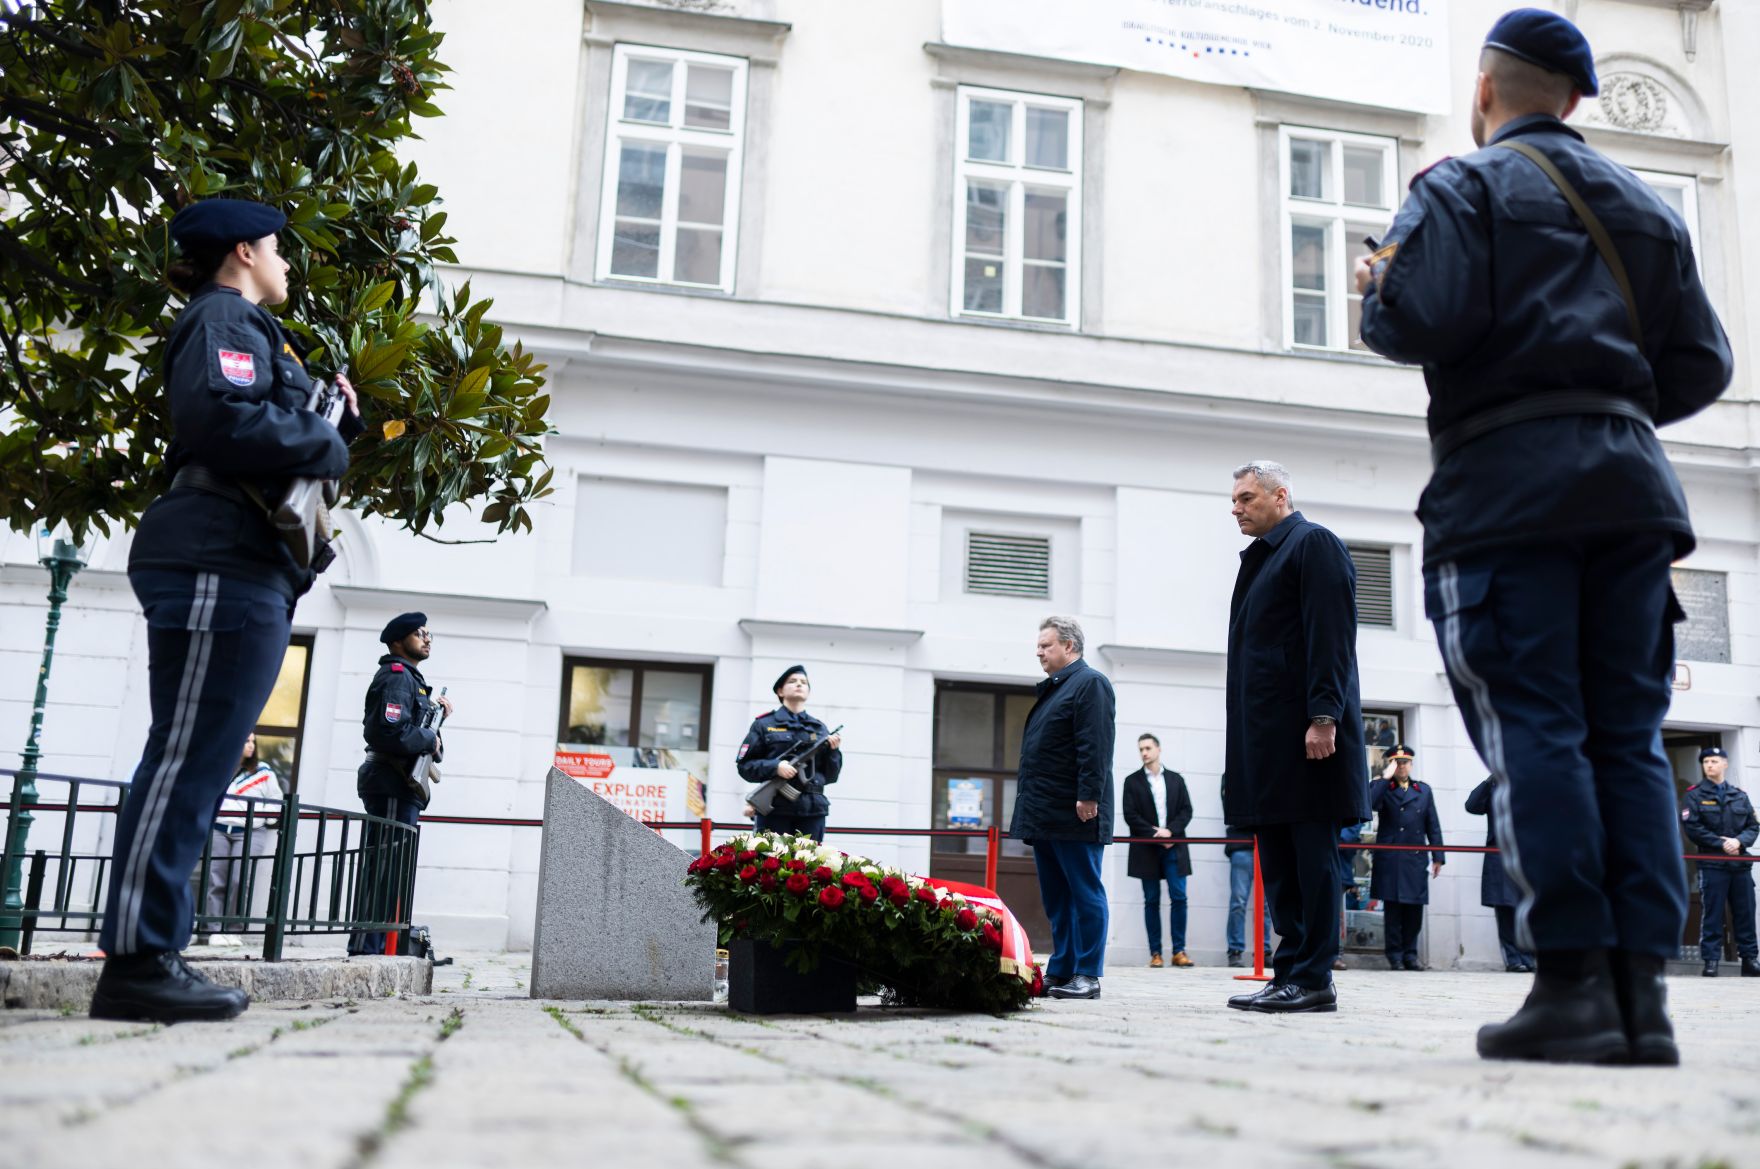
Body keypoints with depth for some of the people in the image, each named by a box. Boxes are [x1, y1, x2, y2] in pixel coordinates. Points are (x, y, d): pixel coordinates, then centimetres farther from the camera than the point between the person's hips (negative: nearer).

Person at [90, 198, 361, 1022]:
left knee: (194, 767, 7)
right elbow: (224, 420, -20)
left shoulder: (247, 328, 30)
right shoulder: (224, 318, -1)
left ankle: (149, 957, 10)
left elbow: (276, 436, 26)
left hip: (240, 570, 10)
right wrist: (328, 446, -8)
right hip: (219, 565, -10)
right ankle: (136, 961, -12)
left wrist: (339, 423, 12)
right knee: (187, 761, -13)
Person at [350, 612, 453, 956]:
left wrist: (435, 713, 9)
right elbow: (391, 731, -23)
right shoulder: (397, 675, -9)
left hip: (401, 787, 11)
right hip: (393, 785, -11)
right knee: (384, 867, -12)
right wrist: (431, 739, -11)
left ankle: (373, 947, 17)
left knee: (390, 871, 12)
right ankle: (366, 947, -11)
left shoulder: (410, 679, 24)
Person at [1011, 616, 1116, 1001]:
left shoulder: (1090, 684, -7)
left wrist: (1089, 796, -23)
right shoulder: (1052, 689, 22)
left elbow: (1095, 747, -17)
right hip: (1045, 815, 10)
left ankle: (1087, 975, 0)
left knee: (1085, 893, -3)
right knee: (1055, 898, 11)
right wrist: (1029, 807, 20)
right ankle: (1060, 971, 16)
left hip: (1074, 815, -10)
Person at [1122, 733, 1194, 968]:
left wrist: (1170, 830, -11)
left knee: (1178, 898, -5)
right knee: (1152, 901, 1)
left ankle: (1179, 951, 0)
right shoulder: (1132, 781, 7)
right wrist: (1155, 835, -11)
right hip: (1147, 849, -1)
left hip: (1174, 847, 1)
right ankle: (1155, 953, 3)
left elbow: (1186, 810, 6)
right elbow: (1130, 816, -2)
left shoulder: (1176, 779, 13)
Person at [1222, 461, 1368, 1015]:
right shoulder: (1259, 558, 23)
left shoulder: (1314, 544, -2)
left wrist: (1323, 716, -21)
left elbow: (1331, 635, -12)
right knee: (1278, 861, 9)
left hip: (1303, 734, -9)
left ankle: (1312, 980, -2)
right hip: (1266, 739, 9)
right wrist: (1247, 739, 17)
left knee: (1311, 856, -5)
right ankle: (1289, 974, 14)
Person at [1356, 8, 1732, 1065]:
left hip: (1508, 486, -5)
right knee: (1628, 736, 3)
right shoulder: (1647, 206, 22)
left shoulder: (1463, 188, 4)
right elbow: (1700, 366, 16)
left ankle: (1575, 984, -10)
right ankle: (1642, 988, 0)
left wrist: (1377, 287, 8)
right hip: (1630, 484, 6)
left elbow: (1420, 320, -13)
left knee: (1533, 729, -7)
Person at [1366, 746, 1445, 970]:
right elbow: (1369, 804, -16)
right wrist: (1386, 777, -10)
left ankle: (1410, 954, 14)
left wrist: (1438, 857, 6)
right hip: (1390, 860, -3)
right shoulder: (1382, 788, 7)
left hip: (1415, 860, 3)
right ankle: (1394, 955, 5)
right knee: (1392, 908, -2)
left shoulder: (1424, 791, 16)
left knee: (1415, 908, 4)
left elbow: (1433, 826, 13)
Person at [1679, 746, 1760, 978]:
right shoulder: (1694, 794, 2)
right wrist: (1721, 844, -14)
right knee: (1712, 914, -3)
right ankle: (1710, 961, -1)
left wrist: (1739, 841, -10)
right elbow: (1692, 827, -7)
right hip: (1712, 863, -3)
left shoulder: (1740, 796, 13)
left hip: (1741, 862, 3)